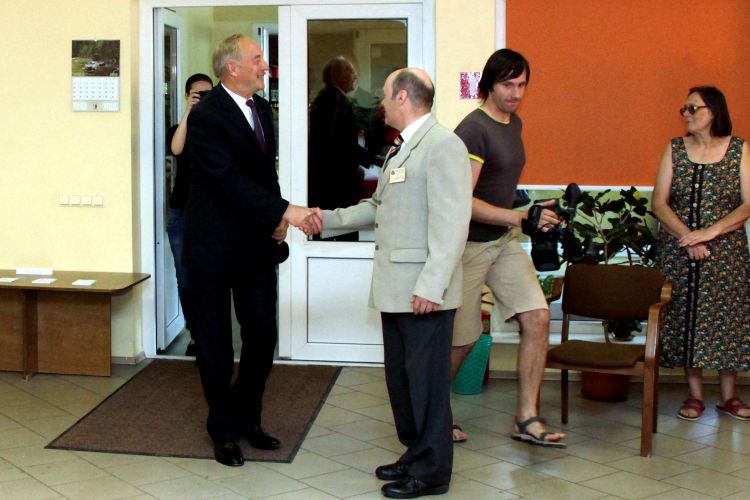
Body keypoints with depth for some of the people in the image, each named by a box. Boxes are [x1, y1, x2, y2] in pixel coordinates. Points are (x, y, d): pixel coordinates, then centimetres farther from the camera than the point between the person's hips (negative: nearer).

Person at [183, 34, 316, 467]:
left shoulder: (262, 108, 8)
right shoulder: (206, 116, -16)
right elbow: (230, 179, -24)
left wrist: (276, 219, 3)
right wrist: (285, 211, -28)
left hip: (258, 242, 7)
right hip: (215, 247, -7)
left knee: (263, 337, 9)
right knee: (215, 343, 6)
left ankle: (247, 418, 28)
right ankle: (224, 431, 21)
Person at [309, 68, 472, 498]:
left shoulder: (442, 145, -13)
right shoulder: (401, 148, 18)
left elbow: (451, 223, -20)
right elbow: (379, 206, 27)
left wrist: (431, 286, -24)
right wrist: (329, 219, 19)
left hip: (425, 290, -10)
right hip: (396, 287, 10)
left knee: (426, 380, 1)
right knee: (400, 377, 17)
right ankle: (415, 454, 31)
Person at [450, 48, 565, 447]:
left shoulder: (514, 123, 10)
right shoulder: (474, 129, -18)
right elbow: (462, 201, -25)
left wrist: (525, 219, 21)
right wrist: (519, 217, -31)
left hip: (504, 240, 8)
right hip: (468, 244, -8)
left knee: (538, 318, -5)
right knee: (462, 340, 1)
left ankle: (526, 418, 3)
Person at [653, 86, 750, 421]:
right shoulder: (675, 149, 4)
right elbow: (659, 203, -2)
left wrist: (710, 232, -18)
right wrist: (687, 237, -15)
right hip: (678, 251, 1)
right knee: (685, 317, 2)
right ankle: (695, 395, 13)